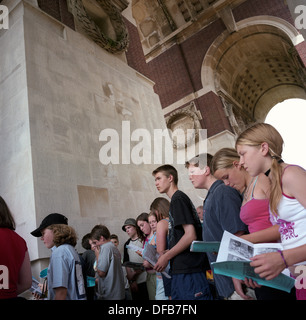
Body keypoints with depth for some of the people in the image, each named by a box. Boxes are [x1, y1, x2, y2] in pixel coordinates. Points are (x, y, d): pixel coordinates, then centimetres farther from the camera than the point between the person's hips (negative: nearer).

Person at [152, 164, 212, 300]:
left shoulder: (178, 199, -11)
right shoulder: (179, 198, 18)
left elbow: (190, 236, -19)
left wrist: (166, 257, -12)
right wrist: (166, 254, 15)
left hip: (188, 271, -9)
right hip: (180, 270, 9)